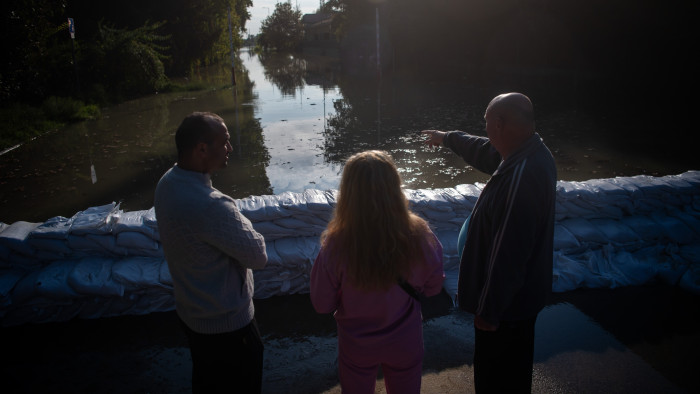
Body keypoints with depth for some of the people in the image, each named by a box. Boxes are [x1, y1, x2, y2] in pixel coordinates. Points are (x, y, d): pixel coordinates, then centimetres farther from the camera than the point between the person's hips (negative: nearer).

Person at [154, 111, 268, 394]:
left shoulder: (167, 183, -7)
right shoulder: (210, 206, -36)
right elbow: (258, 256, -24)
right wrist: (241, 221, -8)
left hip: (189, 312, 8)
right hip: (227, 323, -8)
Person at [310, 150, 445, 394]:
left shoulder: (336, 246, -30)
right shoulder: (419, 236, -26)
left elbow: (322, 305, -15)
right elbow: (433, 287, -7)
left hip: (357, 347, -1)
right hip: (405, 344, 1)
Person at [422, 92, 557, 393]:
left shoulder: (522, 177, -33)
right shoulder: (531, 152, -1)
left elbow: (508, 253, -32)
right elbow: (486, 150, 20)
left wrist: (489, 311, -22)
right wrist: (448, 138, 35)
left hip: (506, 302, -9)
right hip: (524, 292, 10)